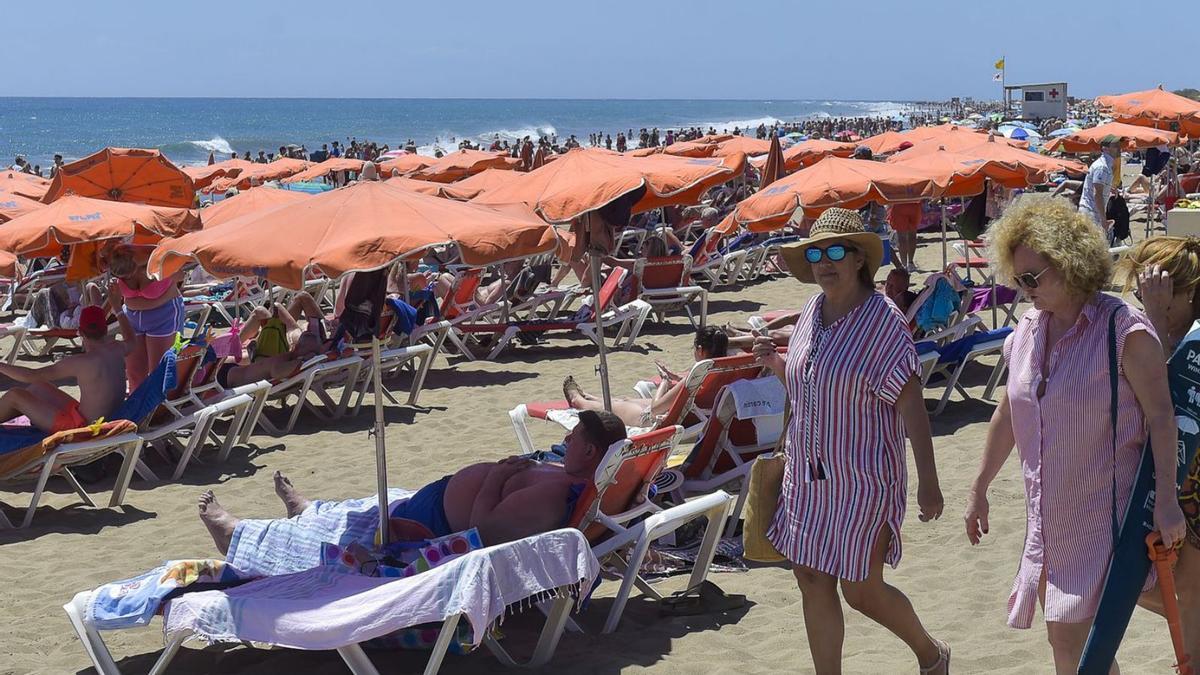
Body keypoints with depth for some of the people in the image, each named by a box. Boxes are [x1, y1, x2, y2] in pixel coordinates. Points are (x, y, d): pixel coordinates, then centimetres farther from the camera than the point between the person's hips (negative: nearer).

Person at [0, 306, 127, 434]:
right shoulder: (119, 350, -7)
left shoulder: (80, 363, -25)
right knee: (37, 388, 24)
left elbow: (30, 376, -16)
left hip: (81, 428, -8)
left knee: (14, 396, 4)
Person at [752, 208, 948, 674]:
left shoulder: (882, 321, -16)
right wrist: (774, 363, -2)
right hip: (808, 474, 7)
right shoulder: (811, 313, 4)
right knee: (812, 582, 9)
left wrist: (928, 481, -22)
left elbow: (911, 404, -19)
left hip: (862, 479, -6)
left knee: (861, 590, 3)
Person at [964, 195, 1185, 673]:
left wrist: (1166, 501, -16)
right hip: (1050, 517, 7)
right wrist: (979, 489, 17)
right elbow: (1008, 414, 15)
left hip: (1103, 515, -7)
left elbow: (1161, 417, -13)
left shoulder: (1125, 331, -15)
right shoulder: (1028, 331, 5)